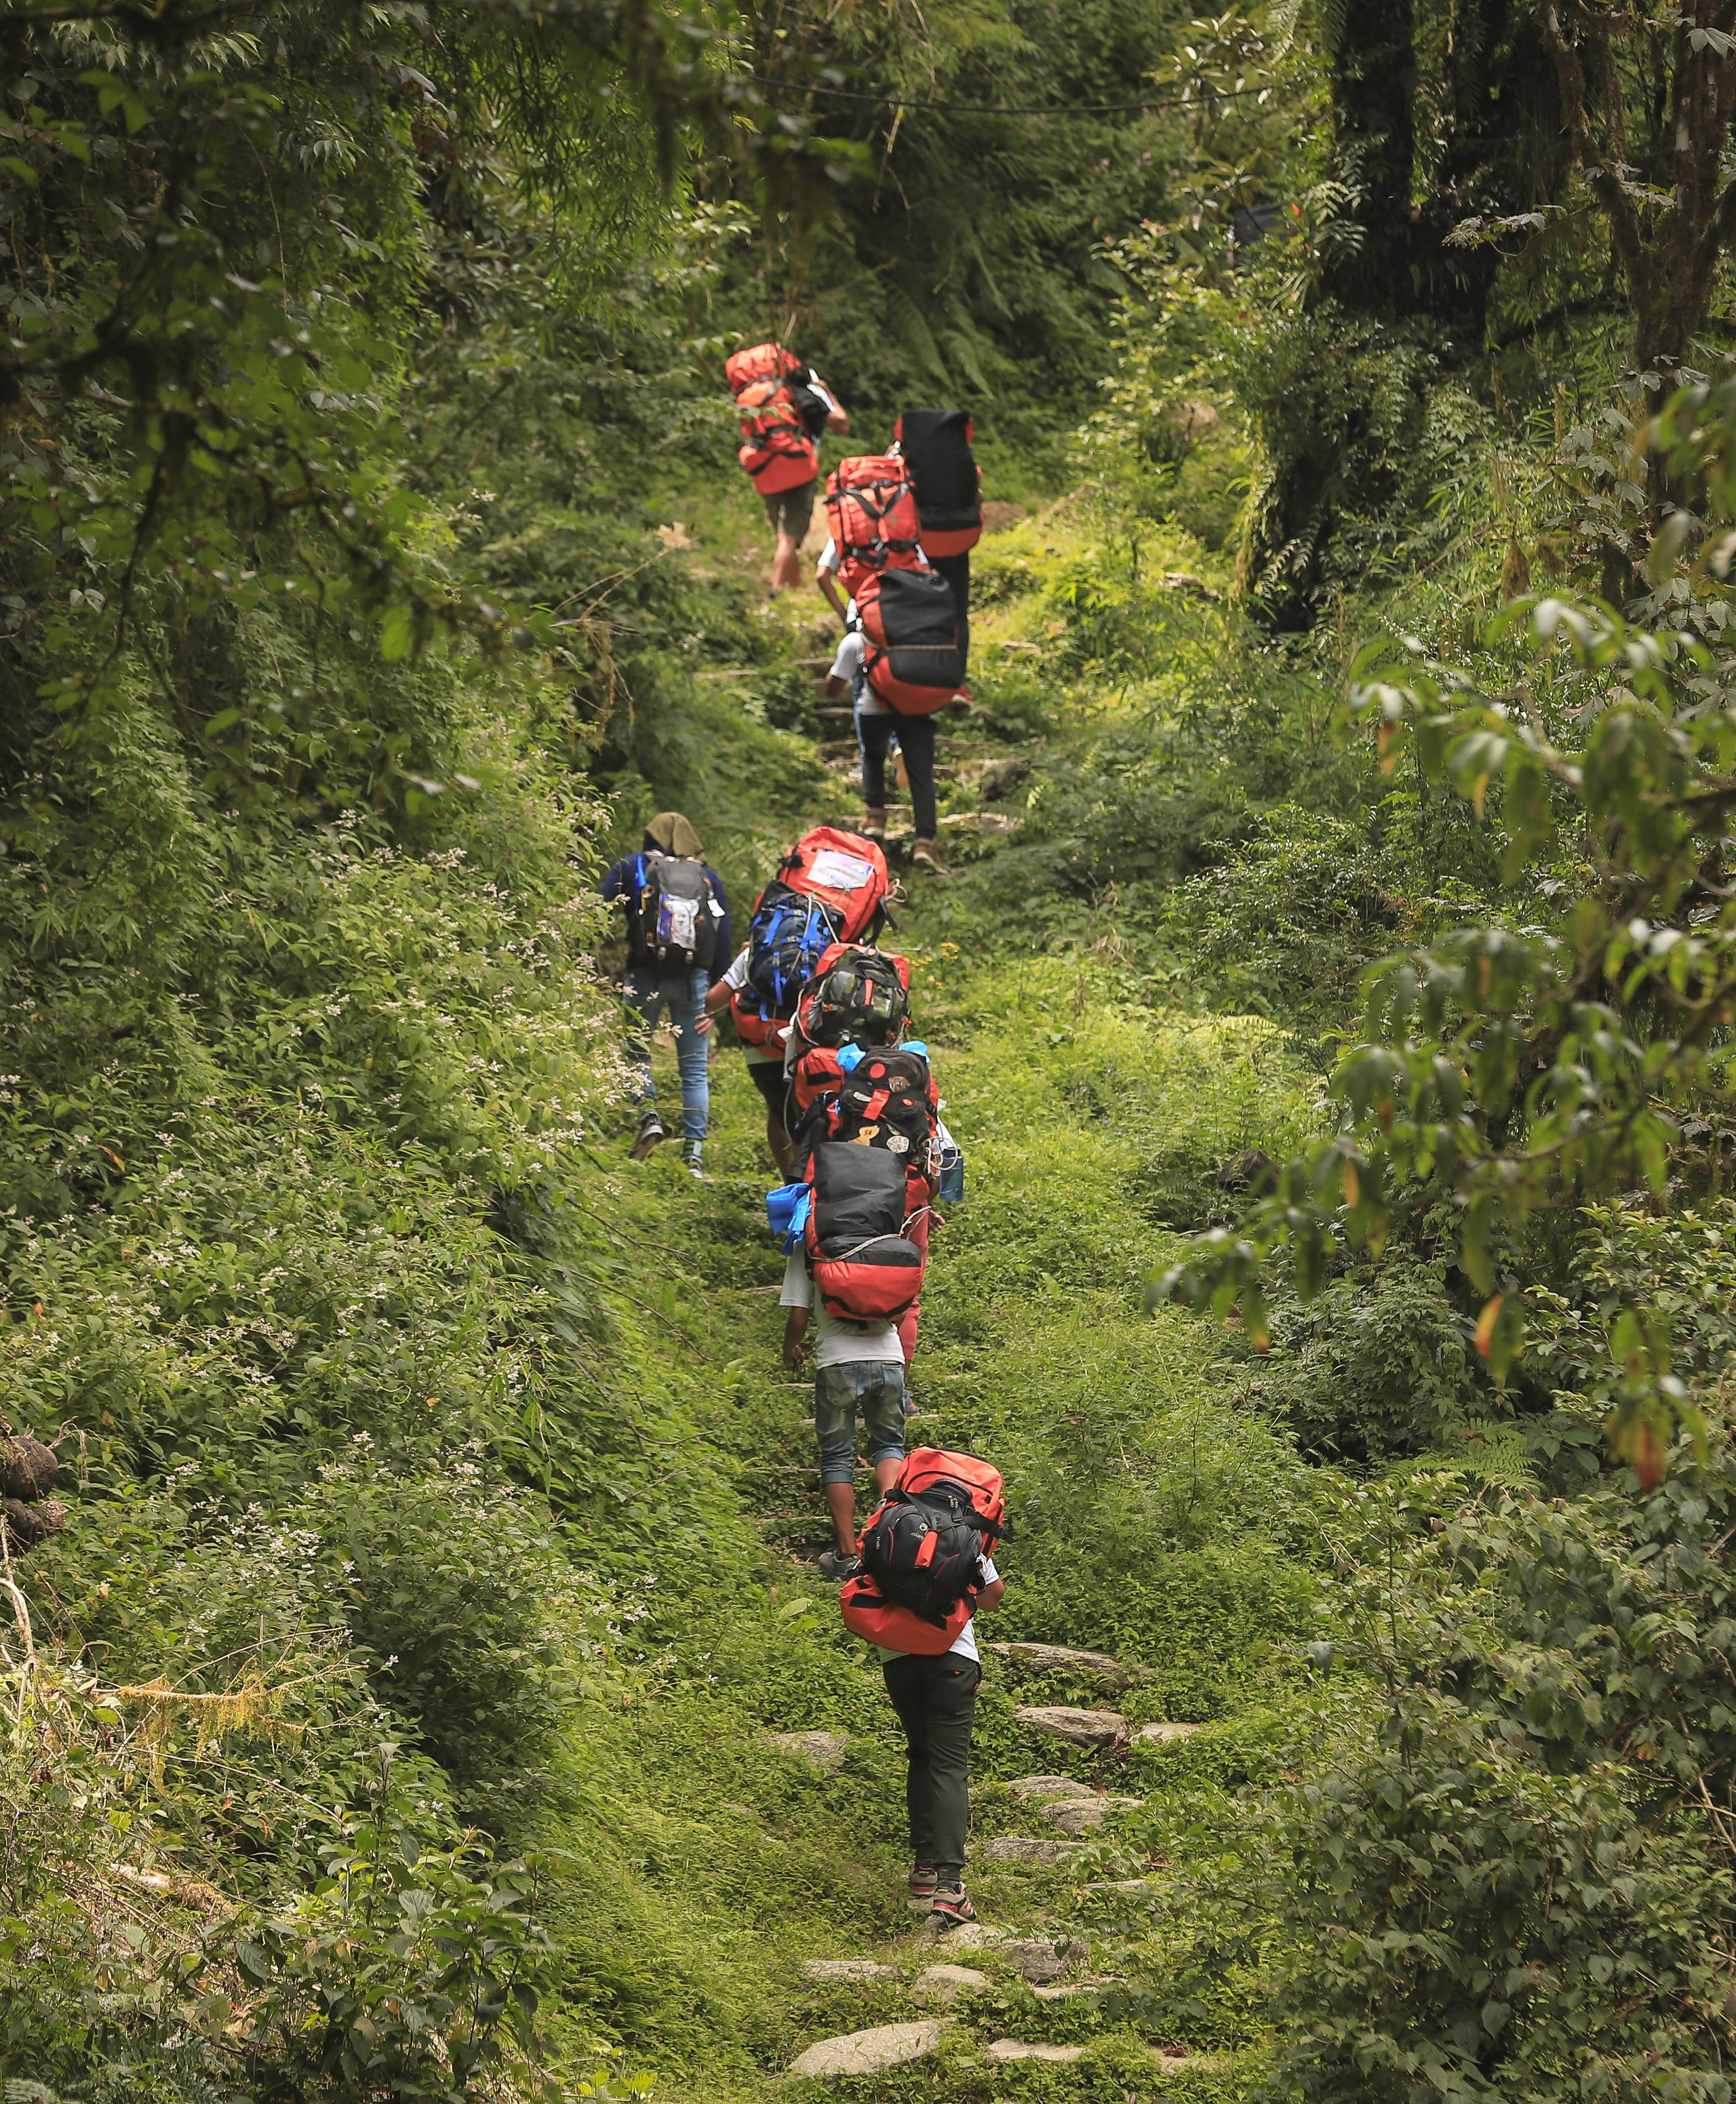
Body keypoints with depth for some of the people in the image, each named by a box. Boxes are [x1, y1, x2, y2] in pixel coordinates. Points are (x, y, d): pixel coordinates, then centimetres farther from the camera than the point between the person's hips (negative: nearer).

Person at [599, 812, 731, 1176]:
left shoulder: (630, 868, 13)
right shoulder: (709, 877, 18)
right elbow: (724, 940, 13)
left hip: (645, 975, -1)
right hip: (694, 978, 2)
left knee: (637, 1052, 13)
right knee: (695, 1068, 6)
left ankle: (649, 1115, -14)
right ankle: (693, 1153, 0)